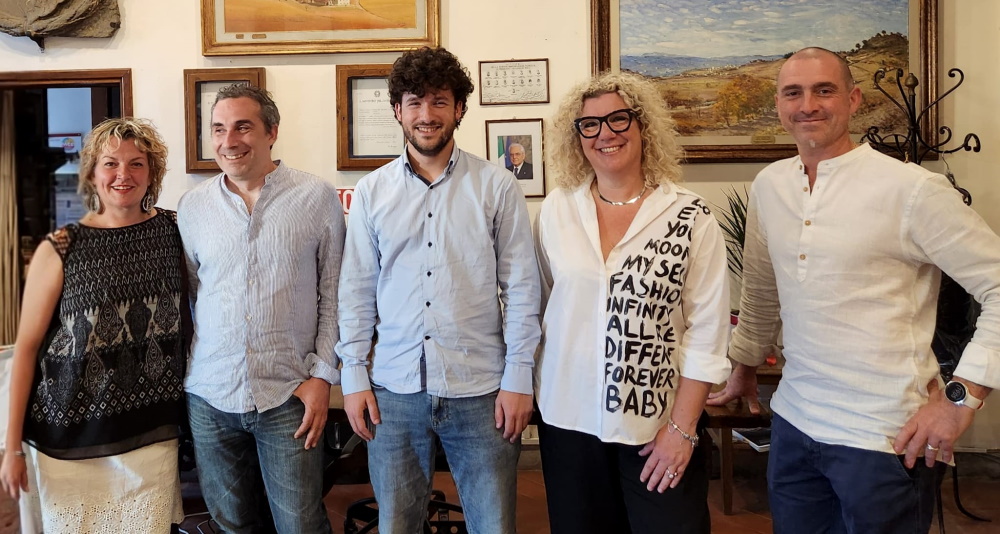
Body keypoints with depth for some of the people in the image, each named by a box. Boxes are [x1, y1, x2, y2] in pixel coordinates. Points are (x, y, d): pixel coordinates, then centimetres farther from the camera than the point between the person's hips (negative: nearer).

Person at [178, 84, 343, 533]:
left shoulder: (317, 198, -4)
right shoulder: (192, 205, 4)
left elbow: (333, 296, -1)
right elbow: (181, 297, 11)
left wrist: (322, 376, -6)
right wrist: (178, 375, 7)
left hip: (289, 396, -2)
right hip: (209, 396, 3)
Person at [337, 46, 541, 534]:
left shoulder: (497, 186, -1)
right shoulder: (371, 191, 5)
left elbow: (521, 287, -1)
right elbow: (357, 290, 7)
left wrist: (518, 378, -5)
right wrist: (353, 376, 3)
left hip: (481, 390, -1)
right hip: (395, 389, 2)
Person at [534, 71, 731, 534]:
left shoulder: (691, 218, -8)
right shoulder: (556, 210, 0)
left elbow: (707, 334, -7)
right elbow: (536, 304, 8)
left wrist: (681, 428, -9)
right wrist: (529, 390, 7)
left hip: (657, 423, -2)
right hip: (568, 418, 3)